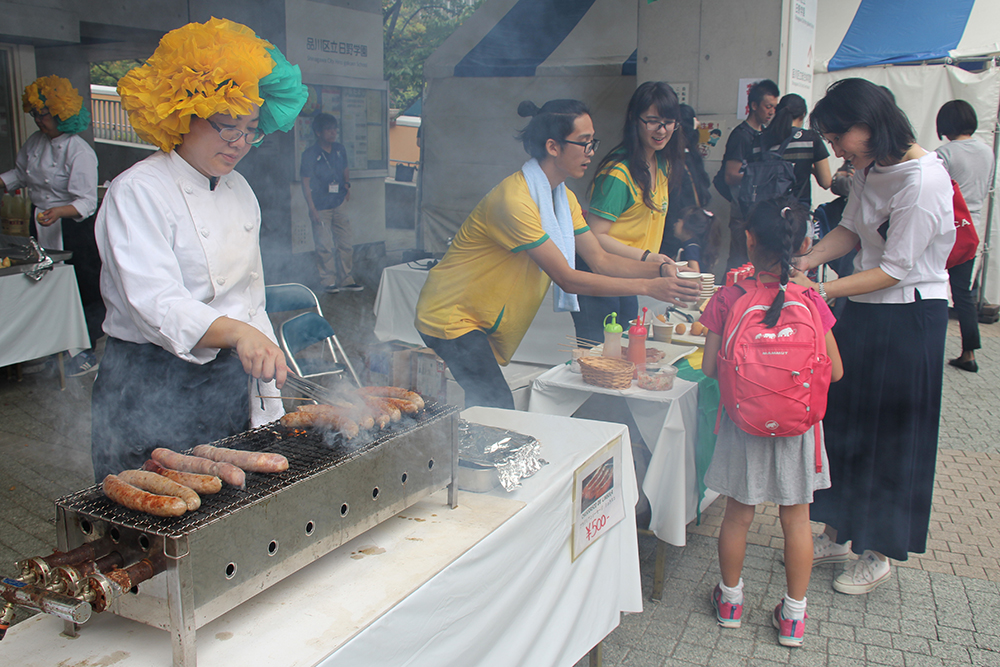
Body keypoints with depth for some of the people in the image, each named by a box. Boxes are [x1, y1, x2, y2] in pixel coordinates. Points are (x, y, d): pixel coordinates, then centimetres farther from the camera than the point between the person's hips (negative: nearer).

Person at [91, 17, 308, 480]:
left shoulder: (240, 190, 9)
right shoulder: (137, 192, -13)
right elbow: (155, 304, -26)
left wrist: (268, 396, 12)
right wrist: (237, 332, -44)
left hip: (227, 381, 7)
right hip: (148, 387, -6)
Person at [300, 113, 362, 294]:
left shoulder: (340, 149, 7)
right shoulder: (310, 154, -8)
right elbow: (306, 183, -8)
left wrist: (347, 184, 5)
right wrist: (312, 208, -13)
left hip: (339, 205, 5)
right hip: (321, 208, -5)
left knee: (346, 244, 6)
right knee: (325, 247, -3)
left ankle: (346, 280, 16)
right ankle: (329, 282, 8)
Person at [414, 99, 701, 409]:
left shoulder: (564, 198, 5)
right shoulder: (514, 200, -27)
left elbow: (600, 260, 3)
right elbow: (568, 279, -27)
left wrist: (660, 269, -12)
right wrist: (647, 287, -27)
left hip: (483, 323, 9)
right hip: (450, 317, -9)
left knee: (495, 408, 7)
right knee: (498, 409, -12)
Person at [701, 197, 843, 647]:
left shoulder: (727, 299, -13)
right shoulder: (810, 302, -12)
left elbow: (710, 367, -9)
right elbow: (834, 371, -6)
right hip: (796, 424, 0)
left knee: (738, 513, 16)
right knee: (796, 518, 14)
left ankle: (730, 599, 33)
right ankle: (794, 614, 26)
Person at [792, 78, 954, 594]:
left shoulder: (922, 179, -23)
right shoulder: (870, 167, 3)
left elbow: (895, 268, -21)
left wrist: (822, 290, -23)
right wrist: (806, 262, -5)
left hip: (909, 317, -8)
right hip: (863, 313, 8)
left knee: (890, 433, 5)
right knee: (841, 422, 14)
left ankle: (879, 555, 24)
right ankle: (836, 535, 31)